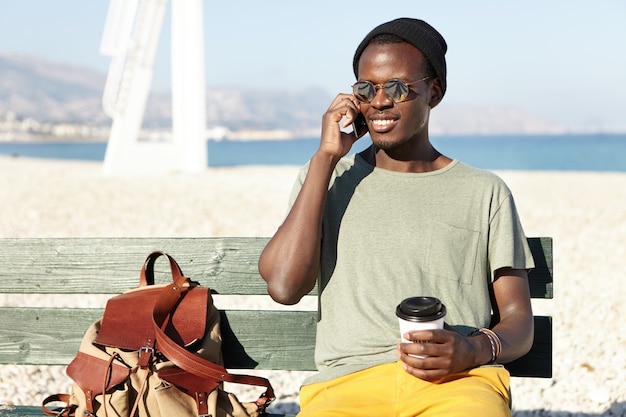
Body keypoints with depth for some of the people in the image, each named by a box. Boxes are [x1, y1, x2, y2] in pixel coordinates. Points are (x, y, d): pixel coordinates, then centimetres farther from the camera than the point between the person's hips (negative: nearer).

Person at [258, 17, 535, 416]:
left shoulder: (485, 192, 16)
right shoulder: (326, 178, 18)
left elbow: (519, 318, 14)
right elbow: (284, 286, 1)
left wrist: (476, 349, -10)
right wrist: (326, 157, 3)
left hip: (458, 380, 0)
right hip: (347, 381, 1)